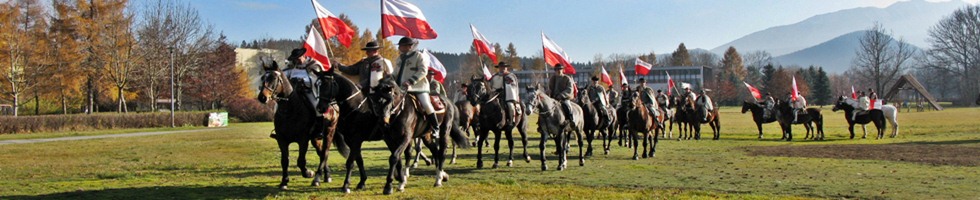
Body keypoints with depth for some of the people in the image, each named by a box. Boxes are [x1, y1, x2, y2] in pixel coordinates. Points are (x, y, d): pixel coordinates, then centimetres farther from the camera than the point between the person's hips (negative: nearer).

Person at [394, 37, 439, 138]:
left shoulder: (418, 55, -3)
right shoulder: (399, 58, 17)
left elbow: (423, 70, -14)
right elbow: (396, 73, 24)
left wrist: (411, 81, -23)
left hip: (418, 87, -6)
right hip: (402, 88, 7)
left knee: (426, 105, -17)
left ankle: (435, 129, -5)